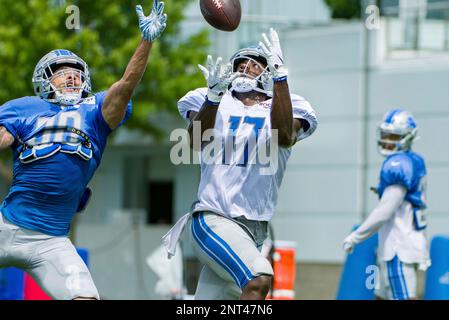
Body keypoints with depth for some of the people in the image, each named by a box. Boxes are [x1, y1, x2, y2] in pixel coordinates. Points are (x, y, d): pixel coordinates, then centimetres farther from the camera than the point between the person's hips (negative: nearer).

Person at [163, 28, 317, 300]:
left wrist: (280, 74, -20)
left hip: (254, 230, 3)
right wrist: (214, 94, -26)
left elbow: (285, 137, -15)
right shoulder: (214, 102, 9)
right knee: (258, 278, -27)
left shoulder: (284, 107, 10)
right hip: (213, 219, -3)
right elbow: (197, 142, -11)